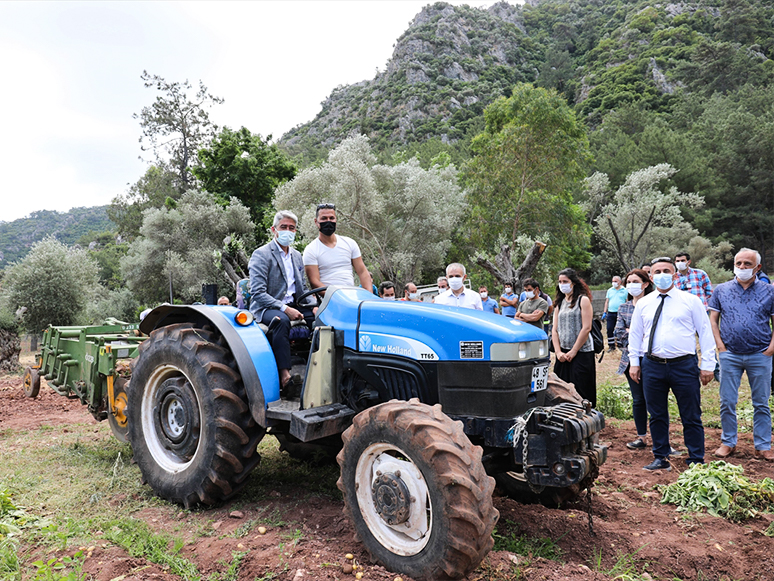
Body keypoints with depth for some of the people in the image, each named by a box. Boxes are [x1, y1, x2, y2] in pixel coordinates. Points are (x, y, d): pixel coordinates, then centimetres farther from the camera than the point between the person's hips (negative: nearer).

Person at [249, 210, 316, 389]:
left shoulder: (297, 256, 18)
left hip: (292, 305, 7)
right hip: (266, 308, -6)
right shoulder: (261, 255, -5)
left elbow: (302, 288, 22)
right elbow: (257, 293, -15)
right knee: (281, 320, -38)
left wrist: (313, 305, 0)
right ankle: (284, 374, -40)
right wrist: (284, 309, -24)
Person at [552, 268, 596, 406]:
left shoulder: (583, 300, -3)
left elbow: (586, 328, -10)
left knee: (581, 392, -3)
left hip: (581, 352, -6)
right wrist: (558, 352, -3)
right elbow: (555, 330, 10)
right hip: (563, 355, 6)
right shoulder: (559, 303, 14)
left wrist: (573, 351, -11)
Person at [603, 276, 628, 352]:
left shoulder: (625, 290, 3)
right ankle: (611, 346, 9)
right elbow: (607, 302, 15)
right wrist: (604, 312, 8)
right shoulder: (610, 290, 13)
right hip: (611, 313, 3)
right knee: (609, 330, 0)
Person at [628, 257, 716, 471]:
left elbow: (705, 332, 2)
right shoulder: (643, 303, 10)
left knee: (691, 417, 4)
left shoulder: (691, 300, 3)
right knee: (657, 416, 10)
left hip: (684, 365, -2)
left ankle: (696, 461, 17)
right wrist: (634, 362, 10)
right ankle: (661, 459, 23)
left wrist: (707, 364, -3)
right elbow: (635, 333, 15)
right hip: (652, 366, 2)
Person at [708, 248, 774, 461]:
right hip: (730, 355, 0)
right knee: (727, 403, 4)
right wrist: (720, 346, -3)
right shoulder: (721, 290, 5)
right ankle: (728, 443, 17)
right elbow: (713, 320, 5)